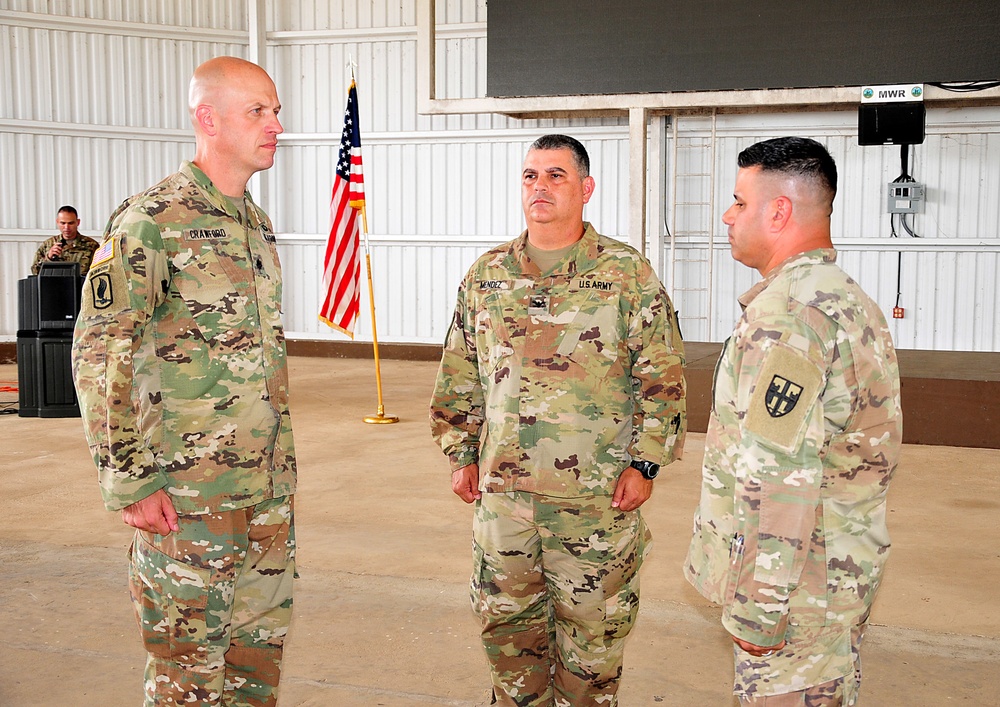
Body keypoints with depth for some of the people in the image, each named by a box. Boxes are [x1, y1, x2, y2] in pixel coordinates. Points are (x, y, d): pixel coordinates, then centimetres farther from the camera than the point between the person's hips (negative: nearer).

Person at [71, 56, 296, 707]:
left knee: (260, 644, 16)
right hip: (188, 488, -7)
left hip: (269, 485, 7)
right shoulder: (152, 221, -13)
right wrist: (128, 482, -16)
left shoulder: (257, 223, 12)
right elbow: (97, 355, -15)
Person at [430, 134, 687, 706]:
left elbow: (662, 377, -3)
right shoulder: (486, 276, 8)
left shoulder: (629, 274, -3)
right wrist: (462, 455, 10)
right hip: (502, 487, 4)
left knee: (592, 623, 8)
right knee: (505, 618, 14)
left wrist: (645, 462, -8)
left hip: (597, 491, -3)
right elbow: (460, 377, 14)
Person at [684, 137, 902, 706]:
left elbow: (777, 478, -26)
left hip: (798, 588, -10)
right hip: (849, 567, 10)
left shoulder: (783, 314, -22)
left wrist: (756, 610, -20)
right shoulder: (854, 301, 11)